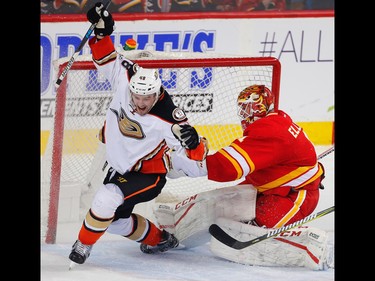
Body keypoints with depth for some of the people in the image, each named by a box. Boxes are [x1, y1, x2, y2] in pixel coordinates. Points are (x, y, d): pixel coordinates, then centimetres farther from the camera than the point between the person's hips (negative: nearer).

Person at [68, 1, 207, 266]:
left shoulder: (167, 119, -32)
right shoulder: (125, 78, -20)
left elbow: (196, 154, -26)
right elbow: (106, 58, -4)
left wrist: (193, 142, -49)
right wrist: (101, 31, -20)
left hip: (147, 174, -7)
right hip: (119, 166, 7)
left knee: (107, 199, -29)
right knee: (114, 220, 17)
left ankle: (84, 244, -7)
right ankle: (159, 239, 38)